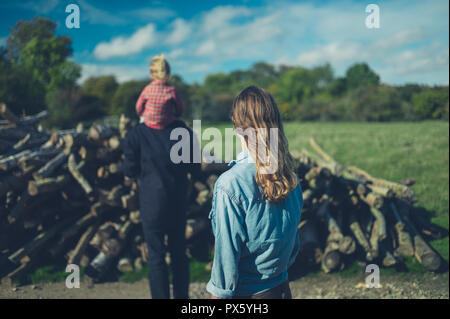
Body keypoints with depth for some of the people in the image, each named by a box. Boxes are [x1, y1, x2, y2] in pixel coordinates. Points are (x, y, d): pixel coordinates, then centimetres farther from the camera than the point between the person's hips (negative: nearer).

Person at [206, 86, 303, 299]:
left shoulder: (230, 184, -22)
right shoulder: (291, 179, -4)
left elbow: (226, 253, -17)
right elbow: (294, 242, 8)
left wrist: (218, 293, -6)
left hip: (245, 292, -5)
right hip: (282, 289, 5)